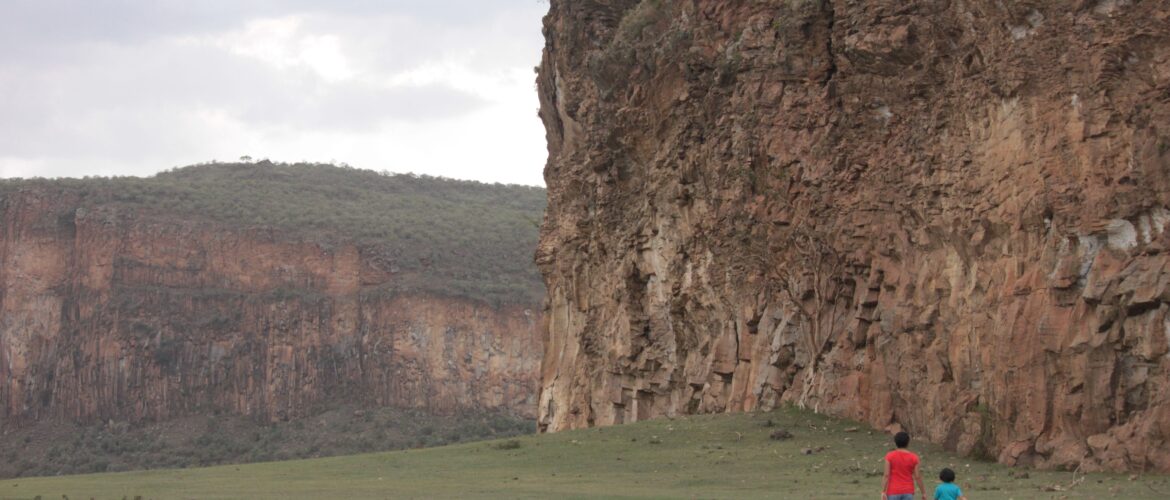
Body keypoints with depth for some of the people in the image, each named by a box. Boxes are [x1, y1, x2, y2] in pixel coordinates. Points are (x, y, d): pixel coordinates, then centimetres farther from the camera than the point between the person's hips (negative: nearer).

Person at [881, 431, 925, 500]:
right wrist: (923, 493, 6)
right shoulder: (913, 457, -4)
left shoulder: (890, 456, -8)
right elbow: (917, 477, -3)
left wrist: (883, 492, -8)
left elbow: (886, 475, -11)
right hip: (908, 492, 1)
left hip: (893, 492, -1)